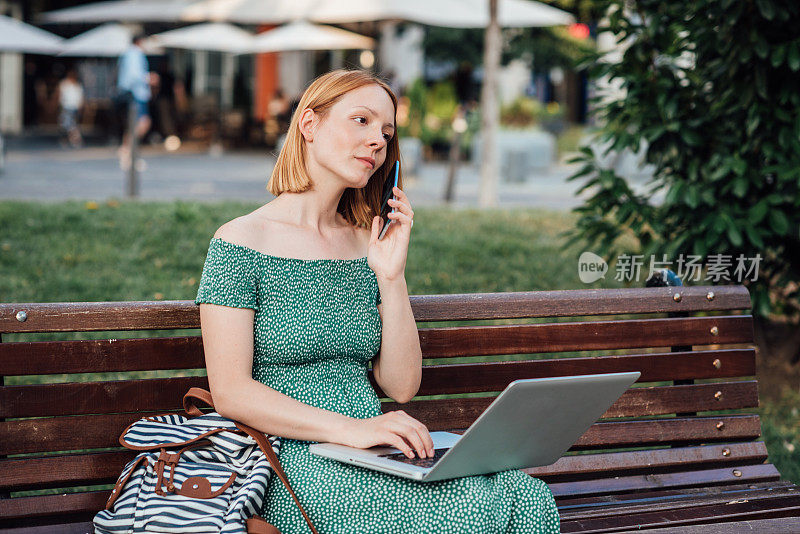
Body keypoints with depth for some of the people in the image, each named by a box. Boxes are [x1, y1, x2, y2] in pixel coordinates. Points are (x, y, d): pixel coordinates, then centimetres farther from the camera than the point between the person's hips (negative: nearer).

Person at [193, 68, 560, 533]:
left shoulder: (369, 246, 15)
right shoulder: (241, 242, -1)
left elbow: (402, 387, 10)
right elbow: (231, 392, -10)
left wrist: (391, 279, -2)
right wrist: (349, 429, -21)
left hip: (375, 457, 6)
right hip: (293, 463, -6)